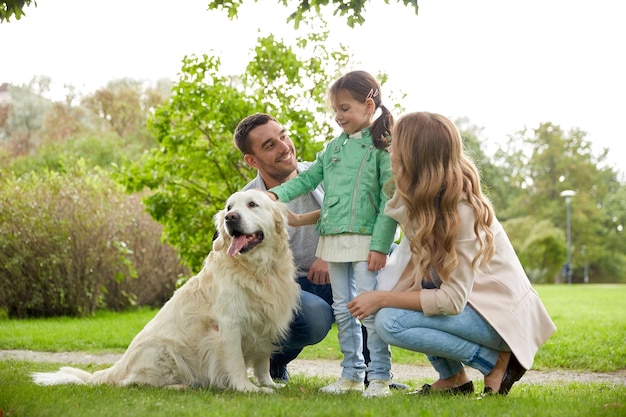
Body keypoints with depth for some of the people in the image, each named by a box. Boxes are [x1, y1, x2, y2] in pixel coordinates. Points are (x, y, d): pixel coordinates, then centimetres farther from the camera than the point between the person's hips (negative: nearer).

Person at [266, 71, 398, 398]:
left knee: (370, 308, -7)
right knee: (343, 310, 11)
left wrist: (380, 245, -16)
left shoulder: (382, 147, -6)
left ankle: (380, 377, 3)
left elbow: (390, 200, -11)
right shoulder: (334, 147, 14)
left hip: (366, 241, -7)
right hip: (334, 240, 7)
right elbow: (307, 178, 14)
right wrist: (278, 193, -4)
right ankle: (352, 375, 20)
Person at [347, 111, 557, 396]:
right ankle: (453, 378, 5)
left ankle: (497, 362, -7)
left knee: (390, 322, -22)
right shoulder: (421, 198, 0)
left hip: (500, 315, -9)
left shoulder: (461, 209, -25)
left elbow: (452, 300, -25)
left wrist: (383, 299, -20)